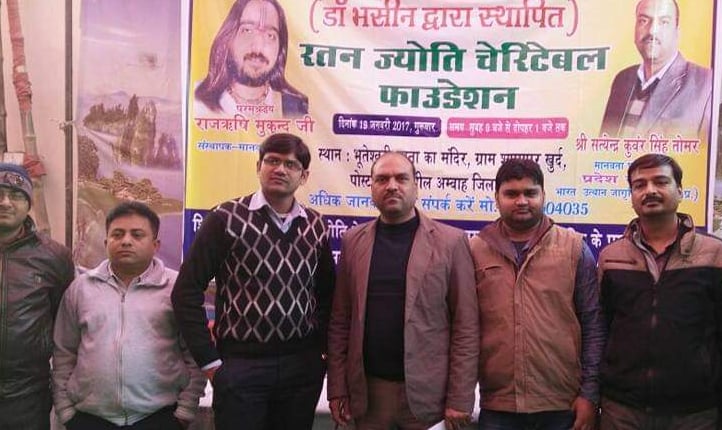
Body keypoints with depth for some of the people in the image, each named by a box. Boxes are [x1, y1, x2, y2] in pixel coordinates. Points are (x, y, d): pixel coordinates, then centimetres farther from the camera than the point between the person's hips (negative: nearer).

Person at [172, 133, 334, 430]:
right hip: (240, 364, -3)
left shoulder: (316, 227, 5)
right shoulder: (227, 219, -7)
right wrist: (209, 361, -7)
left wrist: (322, 349, 6)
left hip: (302, 364, 4)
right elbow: (186, 292, -7)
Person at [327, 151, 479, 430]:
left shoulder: (450, 241, -5)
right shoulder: (353, 240, 3)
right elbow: (340, 321, 4)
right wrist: (337, 388, 2)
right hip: (367, 391, 2)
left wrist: (460, 398, -8)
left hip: (427, 391, -2)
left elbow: (466, 325, -6)